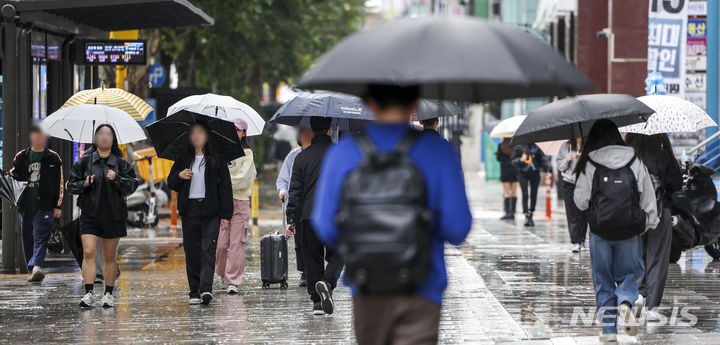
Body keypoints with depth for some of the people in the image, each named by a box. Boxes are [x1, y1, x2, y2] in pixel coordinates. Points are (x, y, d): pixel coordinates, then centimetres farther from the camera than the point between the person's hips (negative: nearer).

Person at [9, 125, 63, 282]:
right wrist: (11, 176, -6)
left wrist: (57, 206, 1)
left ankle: (37, 267, -28)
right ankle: (33, 270, 15)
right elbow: (13, 177, 19)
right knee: (27, 240, 7)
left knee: (40, 238, -15)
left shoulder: (53, 158, 6)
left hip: (45, 206, -3)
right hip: (25, 205, 3)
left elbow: (59, 183, 6)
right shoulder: (21, 157, 12)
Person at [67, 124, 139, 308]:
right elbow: (71, 184, 10)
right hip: (89, 215, 0)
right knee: (88, 252, -12)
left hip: (113, 215, 0)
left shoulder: (120, 164, 6)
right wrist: (83, 184, -9)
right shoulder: (85, 162, 7)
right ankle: (89, 293, -15)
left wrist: (117, 179, -16)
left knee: (110, 256, 6)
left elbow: (132, 185, 0)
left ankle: (109, 293, 14)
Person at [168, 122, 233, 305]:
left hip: (210, 210, -3)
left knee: (208, 249, -13)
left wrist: (226, 215, -3)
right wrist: (179, 176, -9)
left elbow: (225, 187, 3)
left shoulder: (217, 159, 4)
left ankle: (205, 289, -22)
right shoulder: (184, 159, 11)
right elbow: (171, 183, 15)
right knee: (192, 251, 2)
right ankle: (194, 292, 7)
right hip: (189, 211, 3)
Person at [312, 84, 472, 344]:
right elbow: (457, 228, -9)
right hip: (420, 293, -2)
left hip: (368, 291, 2)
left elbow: (326, 228, -2)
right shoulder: (439, 151, -5)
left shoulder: (343, 152, -1)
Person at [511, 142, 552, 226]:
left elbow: (543, 159, 4)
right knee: (525, 195, -10)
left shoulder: (535, 147, 6)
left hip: (535, 173, 2)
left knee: (534, 195, 3)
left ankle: (531, 214, 15)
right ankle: (526, 216, -9)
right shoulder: (519, 148, 1)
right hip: (523, 173, -2)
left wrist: (548, 169, -8)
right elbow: (514, 161, 0)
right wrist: (520, 160, -21)